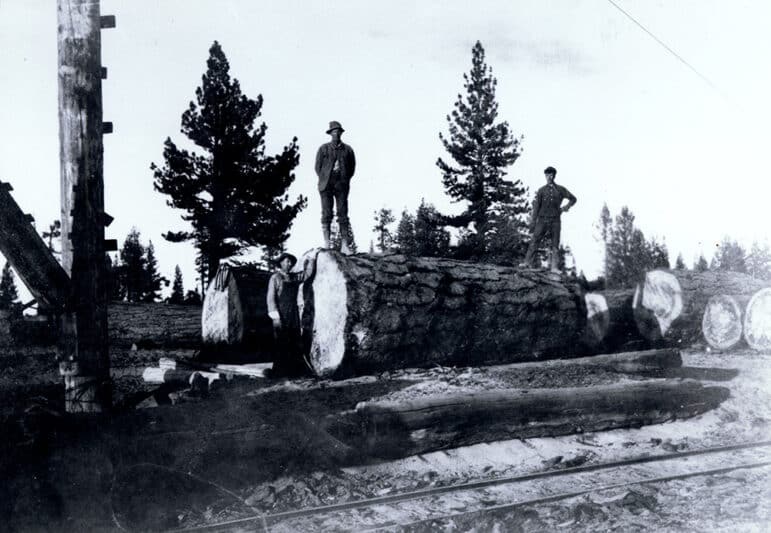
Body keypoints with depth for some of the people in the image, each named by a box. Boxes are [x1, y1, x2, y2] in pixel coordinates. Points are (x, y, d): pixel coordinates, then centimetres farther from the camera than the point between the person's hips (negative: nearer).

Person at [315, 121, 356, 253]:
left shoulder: (347, 150, 11)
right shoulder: (323, 149, 8)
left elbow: (352, 168, 16)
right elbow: (318, 167, 10)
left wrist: (344, 181, 7)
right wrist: (325, 181, 2)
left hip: (342, 185, 1)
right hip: (326, 185, -1)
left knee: (343, 214, -5)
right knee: (326, 213, -7)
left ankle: (345, 246, -8)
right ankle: (326, 244, -7)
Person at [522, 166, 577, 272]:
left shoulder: (560, 189, 11)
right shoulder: (541, 190, 10)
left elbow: (573, 199, 21)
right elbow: (536, 206, 5)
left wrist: (566, 207, 3)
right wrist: (533, 221, -3)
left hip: (555, 221, 1)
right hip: (543, 219, 0)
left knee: (555, 245, -2)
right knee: (535, 241, -8)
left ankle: (554, 267, -5)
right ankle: (527, 262, -10)